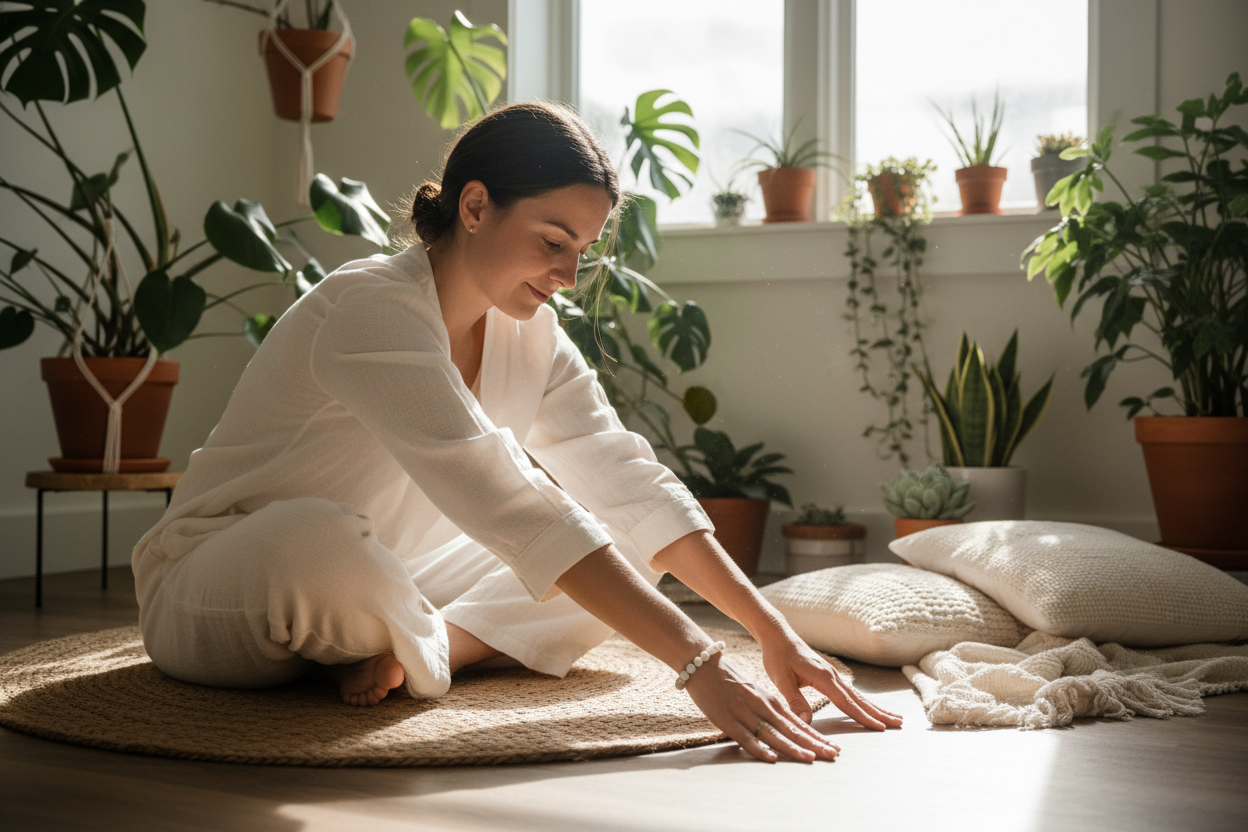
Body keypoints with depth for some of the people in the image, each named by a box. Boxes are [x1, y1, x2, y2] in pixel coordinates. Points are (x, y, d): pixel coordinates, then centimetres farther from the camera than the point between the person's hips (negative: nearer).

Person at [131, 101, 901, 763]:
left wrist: (774, 633, -17)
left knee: (622, 556, -3)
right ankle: (428, 650, -11)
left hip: (373, 586, 7)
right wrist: (701, 666, -41)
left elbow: (631, 486, -7)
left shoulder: (529, 333, -2)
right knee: (316, 537, -42)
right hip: (214, 600, -7)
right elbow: (511, 508, -38)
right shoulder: (370, 312, -28)